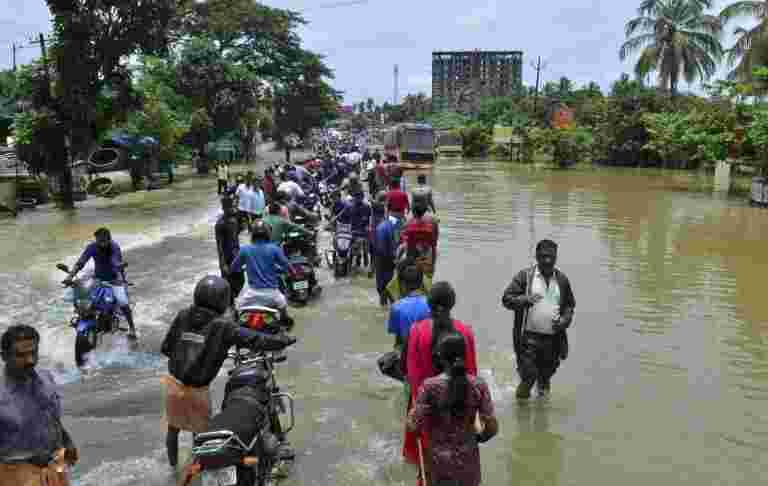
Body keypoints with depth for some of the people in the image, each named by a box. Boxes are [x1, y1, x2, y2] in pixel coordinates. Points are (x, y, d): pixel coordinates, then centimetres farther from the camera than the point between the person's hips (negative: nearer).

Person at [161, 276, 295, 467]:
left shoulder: (183, 316, -4)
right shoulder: (223, 326, -16)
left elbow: (166, 347, 2)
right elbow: (253, 339, -16)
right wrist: (283, 340, -4)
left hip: (174, 382, 5)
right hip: (197, 389, -4)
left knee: (173, 424, 28)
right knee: (201, 428, 20)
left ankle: (173, 460, 49)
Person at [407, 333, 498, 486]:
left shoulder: (430, 386, -15)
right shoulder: (478, 385, -10)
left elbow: (413, 426, -15)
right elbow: (492, 427, -9)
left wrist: (412, 410, 5)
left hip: (439, 460, -1)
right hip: (468, 459, 1)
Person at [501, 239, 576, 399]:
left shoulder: (562, 279, 10)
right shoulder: (525, 276, -2)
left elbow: (570, 304, 19)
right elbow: (506, 298, -5)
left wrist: (564, 320, 0)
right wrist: (525, 299, -23)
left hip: (553, 337, 3)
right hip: (529, 336, -3)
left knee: (547, 371, 13)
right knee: (528, 373, -3)